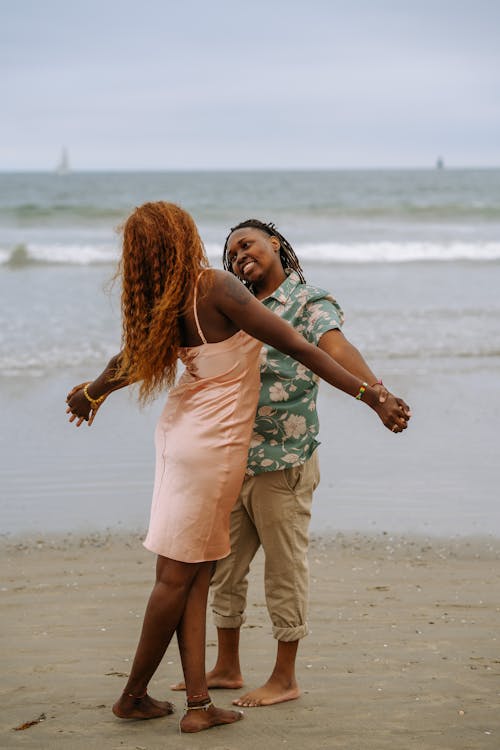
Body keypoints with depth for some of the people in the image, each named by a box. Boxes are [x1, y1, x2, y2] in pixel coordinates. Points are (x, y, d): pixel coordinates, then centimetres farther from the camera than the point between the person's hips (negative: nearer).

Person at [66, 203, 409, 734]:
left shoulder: (162, 306, 2)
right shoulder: (217, 288, -19)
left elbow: (131, 359, 20)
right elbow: (298, 348, -21)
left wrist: (90, 393, 42)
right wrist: (372, 396, -20)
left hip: (182, 432, 7)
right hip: (214, 445, -7)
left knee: (195, 573, 7)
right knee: (177, 574, 3)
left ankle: (197, 704, 6)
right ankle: (134, 695, 14)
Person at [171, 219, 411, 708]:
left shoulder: (310, 303, -7)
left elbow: (336, 348, -25)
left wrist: (377, 390, -45)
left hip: (283, 464, -7)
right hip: (232, 461, 7)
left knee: (285, 572, 2)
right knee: (224, 568, 14)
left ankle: (284, 679, 14)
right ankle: (226, 669, 28)